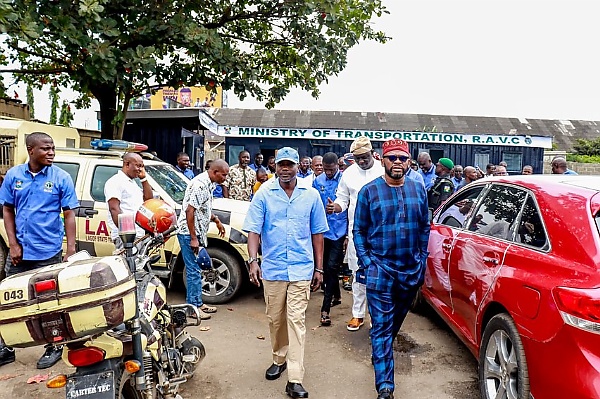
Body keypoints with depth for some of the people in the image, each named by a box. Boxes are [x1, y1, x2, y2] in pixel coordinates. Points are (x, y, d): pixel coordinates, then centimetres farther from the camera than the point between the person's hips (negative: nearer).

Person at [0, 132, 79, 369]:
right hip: (19, 251, 3)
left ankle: (54, 347, 24)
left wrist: (71, 249, -10)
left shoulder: (61, 177, -5)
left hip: (49, 253, -3)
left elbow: (69, 214, -5)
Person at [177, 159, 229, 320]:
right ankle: (193, 306, 7)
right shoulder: (200, 185, -20)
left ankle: (197, 302, 26)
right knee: (194, 270, -3)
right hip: (189, 233, -10)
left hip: (198, 233, 10)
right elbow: (189, 211, -24)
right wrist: (193, 238, -22)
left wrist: (216, 220, 13)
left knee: (196, 269, 16)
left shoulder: (208, 184, 11)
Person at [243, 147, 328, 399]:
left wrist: (319, 268, 7)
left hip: (301, 269, -1)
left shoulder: (311, 195, 3)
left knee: (296, 320, -3)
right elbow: (254, 230, -4)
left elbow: (317, 233, 7)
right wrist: (253, 260, -17)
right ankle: (279, 359, 37)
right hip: (272, 269, 1)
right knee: (275, 319, 14)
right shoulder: (264, 194, 0)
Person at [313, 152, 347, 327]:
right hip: (322, 230, 5)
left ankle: (325, 309, -3)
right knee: (326, 266, 16)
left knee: (331, 267, -9)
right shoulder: (318, 181, 2)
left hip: (339, 231, -5)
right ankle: (336, 295, 38)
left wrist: (349, 233, -5)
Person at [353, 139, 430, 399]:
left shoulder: (418, 190, 4)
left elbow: (425, 228, 10)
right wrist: (366, 263, -9)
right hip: (380, 269, -4)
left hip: (412, 270, 4)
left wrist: (422, 260, 5)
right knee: (381, 326, -2)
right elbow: (359, 231, -3)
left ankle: (382, 354, 48)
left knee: (397, 321, 21)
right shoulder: (369, 191, -6)